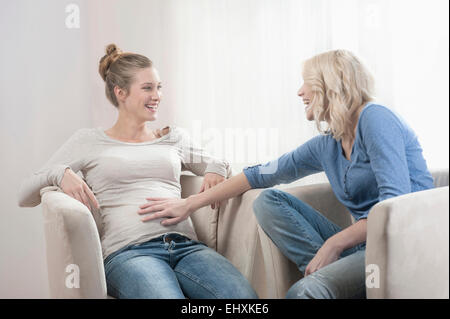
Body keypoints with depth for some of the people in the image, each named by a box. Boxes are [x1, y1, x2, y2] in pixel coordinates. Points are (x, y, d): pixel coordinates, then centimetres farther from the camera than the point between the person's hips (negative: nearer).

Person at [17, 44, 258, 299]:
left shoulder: (174, 138, 25)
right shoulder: (89, 141, 16)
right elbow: (25, 196, 15)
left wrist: (216, 169, 12)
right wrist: (60, 173, -7)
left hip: (187, 246, 3)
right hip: (129, 251, -2)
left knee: (245, 298, -29)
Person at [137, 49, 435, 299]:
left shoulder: (376, 119, -11)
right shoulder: (326, 145, 11)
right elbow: (260, 174, 14)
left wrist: (333, 243, -18)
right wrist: (189, 204, 15)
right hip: (365, 243, 8)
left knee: (304, 291, -33)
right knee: (268, 201, 1)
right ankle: (330, 273, -11)